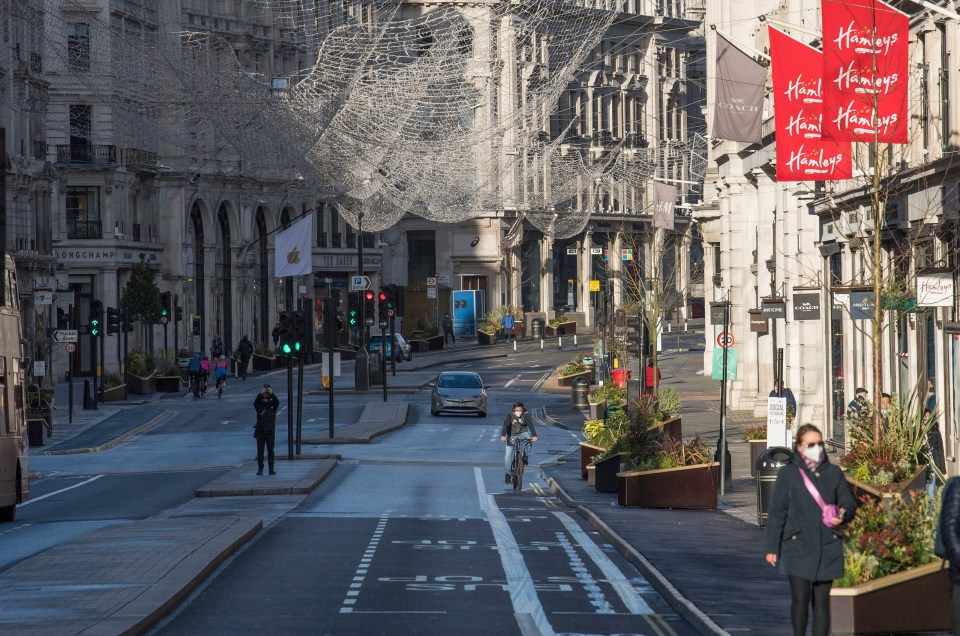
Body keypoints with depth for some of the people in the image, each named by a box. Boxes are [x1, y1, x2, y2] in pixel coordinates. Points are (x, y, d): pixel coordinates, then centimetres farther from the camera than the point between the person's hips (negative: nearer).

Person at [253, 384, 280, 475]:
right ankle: (260, 469, 3)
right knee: (260, 451, 0)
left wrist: (272, 394, -28)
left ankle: (271, 469, 6)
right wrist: (260, 394, -29)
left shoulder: (272, 404, 5)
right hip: (260, 431, 0)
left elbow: (277, 402, -14)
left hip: (270, 431, 0)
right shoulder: (259, 405, 4)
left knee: (271, 450, 2)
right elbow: (255, 402, -16)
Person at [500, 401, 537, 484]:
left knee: (529, 439, -33)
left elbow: (530, 425, -30)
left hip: (522, 434, 0)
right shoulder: (509, 415, -19)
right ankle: (507, 473, -4)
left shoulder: (526, 415, -17)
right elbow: (505, 425, -33)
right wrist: (503, 435, -50)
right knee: (508, 453, -11)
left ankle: (525, 456, -11)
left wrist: (534, 435, -47)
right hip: (512, 435, 0)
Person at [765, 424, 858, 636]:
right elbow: (777, 513, 2)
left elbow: (850, 504, 13)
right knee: (800, 598, -4)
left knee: (821, 600, 3)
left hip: (827, 548, 2)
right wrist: (772, 547, -1)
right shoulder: (788, 474, 1)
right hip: (798, 547, -2)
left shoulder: (833, 473, 7)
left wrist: (843, 515, -12)